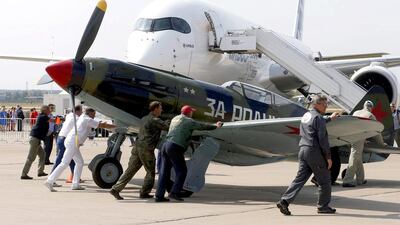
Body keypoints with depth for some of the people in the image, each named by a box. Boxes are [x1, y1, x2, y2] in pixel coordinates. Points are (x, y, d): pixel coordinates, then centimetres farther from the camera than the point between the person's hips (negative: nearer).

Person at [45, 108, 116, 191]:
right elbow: (102, 126, -6)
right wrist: (115, 126, 1)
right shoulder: (88, 120, -6)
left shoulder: (82, 117, 19)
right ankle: (50, 181, -15)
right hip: (73, 142, -10)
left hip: (71, 142, 10)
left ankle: (75, 184, 11)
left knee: (80, 162, 14)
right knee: (64, 163, -12)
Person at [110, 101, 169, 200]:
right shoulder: (155, 120, -7)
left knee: (130, 170, 6)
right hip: (146, 149, -8)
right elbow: (166, 127, -9)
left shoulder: (144, 119, 19)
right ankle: (144, 193, 10)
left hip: (137, 147, 8)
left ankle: (116, 189, 0)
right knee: (150, 172, 9)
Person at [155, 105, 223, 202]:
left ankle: (159, 195, 4)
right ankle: (174, 192, -8)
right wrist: (215, 126, 24)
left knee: (164, 172, 7)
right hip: (175, 148, -8)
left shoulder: (175, 119, 20)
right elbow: (203, 126, 8)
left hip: (166, 145, 8)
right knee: (181, 171, 1)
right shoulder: (189, 121, -1)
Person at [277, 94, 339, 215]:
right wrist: (328, 157, -11)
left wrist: (329, 118, 51)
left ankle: (284, 201, -6)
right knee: (324, 180, 5)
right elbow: (323, 139, -15)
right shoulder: (317, 117, -12)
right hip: (314, 151, -8)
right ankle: (323, 206, 12)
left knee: (300, 178, 5)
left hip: (303, 150, 8)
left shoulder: (306, 115, 16)